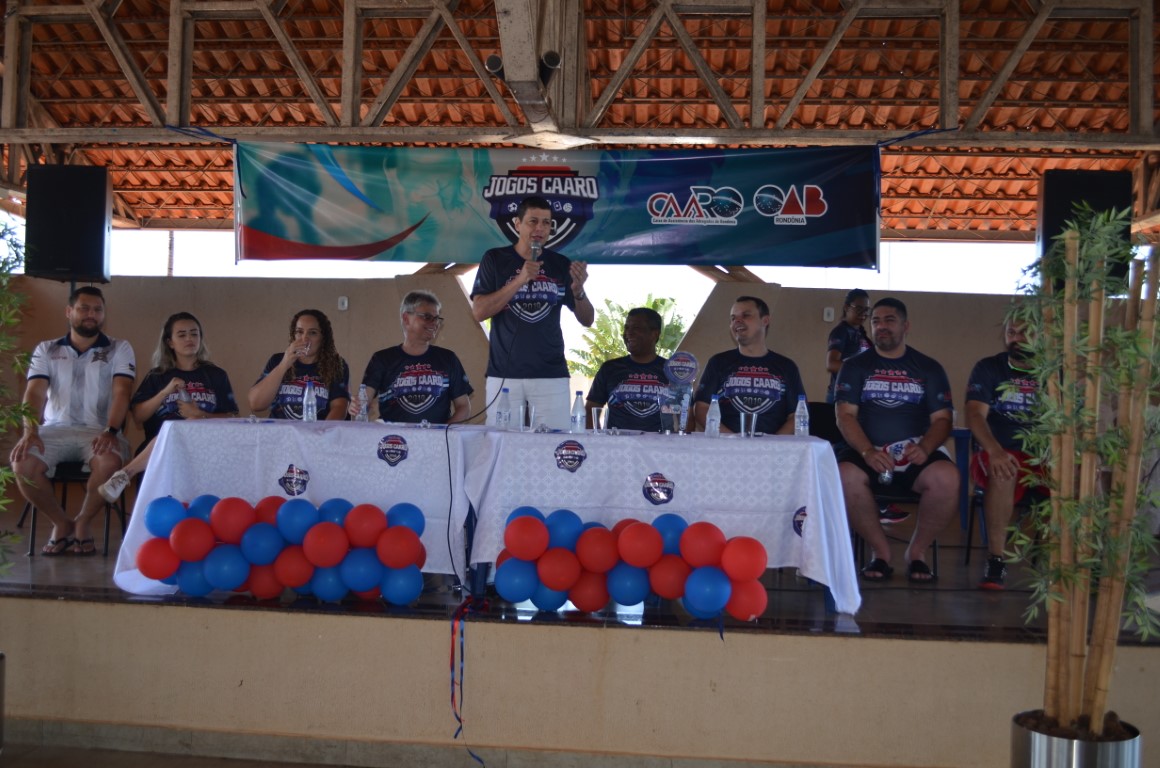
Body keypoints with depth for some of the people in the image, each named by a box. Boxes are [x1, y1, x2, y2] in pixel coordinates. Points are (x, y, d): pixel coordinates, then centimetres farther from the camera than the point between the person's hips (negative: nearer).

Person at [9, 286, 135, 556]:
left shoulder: (119, 349, 6)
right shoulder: (46, 350, 12)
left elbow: (122, 392, -7)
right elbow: (34, 393, 0)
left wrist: (110, 431, -24)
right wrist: (30, 431, -20)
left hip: (98, 430, -2)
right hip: (55, 429, 2)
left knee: (109, 461, -35)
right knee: (22, 464, -28)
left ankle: (83, 522, -6)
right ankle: (62, 523, -2)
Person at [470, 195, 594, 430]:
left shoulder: (561, 264, 7)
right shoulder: (495, 259, 3)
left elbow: (587, 320, 7)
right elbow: (478, 312, -7)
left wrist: (578, 290, -14)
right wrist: (520, 280, -15)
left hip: (551, 375, 1)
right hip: (504, 374, -1)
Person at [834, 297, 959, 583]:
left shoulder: (928, 368, 14)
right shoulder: (855, 366, 12)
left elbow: (942, 419, 6)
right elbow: (845, 415, 0)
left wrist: (924, 448, -16)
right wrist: (868, 452, -18)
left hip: (916, 454, 1)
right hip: (867, 452, 0)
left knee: (946, 478, -31)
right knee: (844, 476, -33)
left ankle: (917, 551, -6)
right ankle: (880, 551, -11)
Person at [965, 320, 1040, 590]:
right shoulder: (987, 368, 3)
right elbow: (975, 415, -10)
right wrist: (995, 451, -30)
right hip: (998, 454, -2)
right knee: (1003, 472, -37)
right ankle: (995, 561, -31)